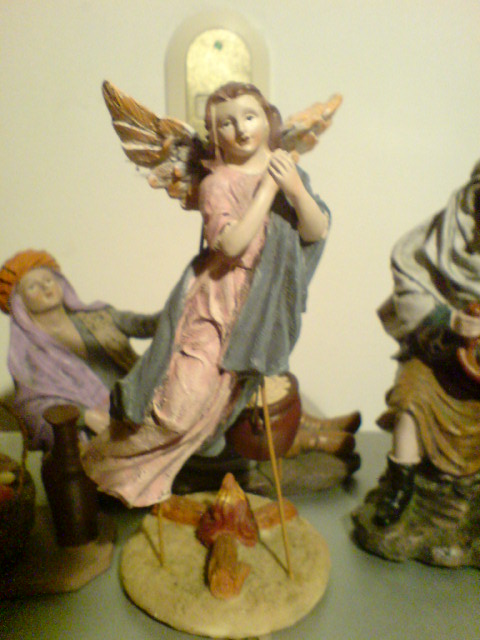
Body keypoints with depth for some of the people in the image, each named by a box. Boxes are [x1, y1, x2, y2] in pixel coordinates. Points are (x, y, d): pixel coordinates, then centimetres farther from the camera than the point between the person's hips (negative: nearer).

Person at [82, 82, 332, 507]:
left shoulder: (288, 171, 8)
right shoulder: (217, 183, -9)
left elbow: (318, 233, 1)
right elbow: (231, 243, -24)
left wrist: (297, 191, -15)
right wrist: (267, 189, -19)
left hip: (264, 303, 5)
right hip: (217, 299, -5)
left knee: (214, 400, 10)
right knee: (184, 395, -12)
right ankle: (110, 463, 14)